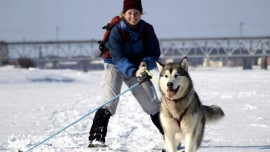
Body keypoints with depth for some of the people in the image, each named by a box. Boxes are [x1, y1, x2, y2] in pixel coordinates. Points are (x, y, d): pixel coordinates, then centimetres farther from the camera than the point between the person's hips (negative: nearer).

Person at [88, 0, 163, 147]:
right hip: (115, 67, -4)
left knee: (151, 102, 6)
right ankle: (96, 138, -30)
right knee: (109, 101, -23)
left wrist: (146, 63, -34)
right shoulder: (117, 30, -24)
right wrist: (134, 72, -48)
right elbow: (118, 57, -32)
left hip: (137, 67, 4)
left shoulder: (147, 29, -13)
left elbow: (154, 53, -11)